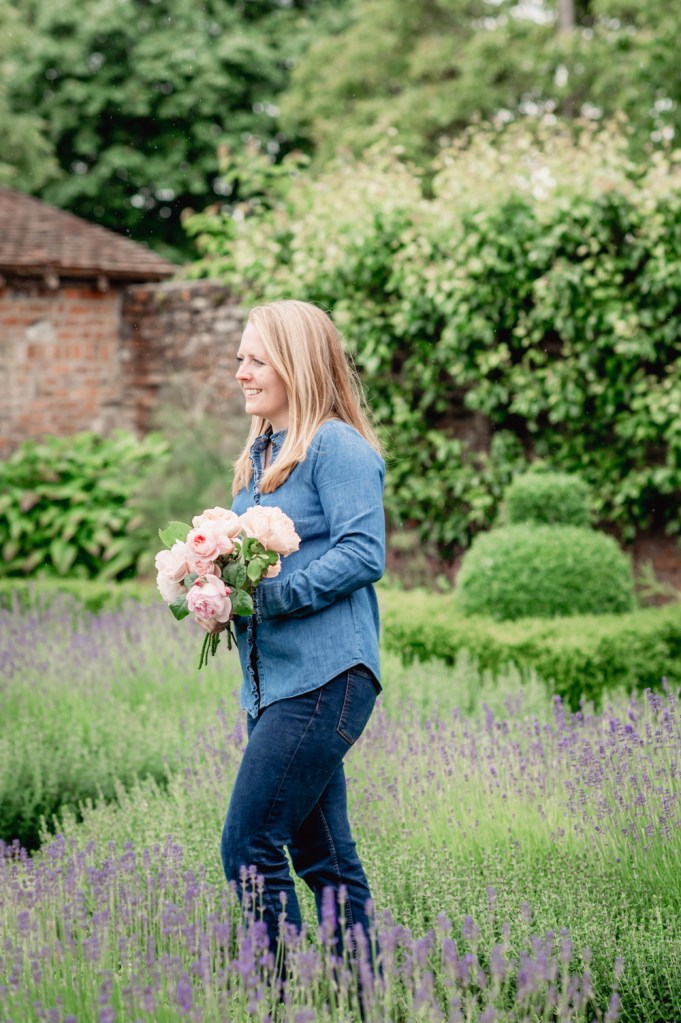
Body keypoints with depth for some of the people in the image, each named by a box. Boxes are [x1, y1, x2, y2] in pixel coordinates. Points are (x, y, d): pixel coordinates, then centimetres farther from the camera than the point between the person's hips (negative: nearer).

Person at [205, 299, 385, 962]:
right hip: (273, 682, 9)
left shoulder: (336, 446, -8)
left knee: (248, 847, -11)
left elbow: (364, 553, -15)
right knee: (323, 855, 12)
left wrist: (274, 594, -20)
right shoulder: (261, 454, 19)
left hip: (323, 678, -9)